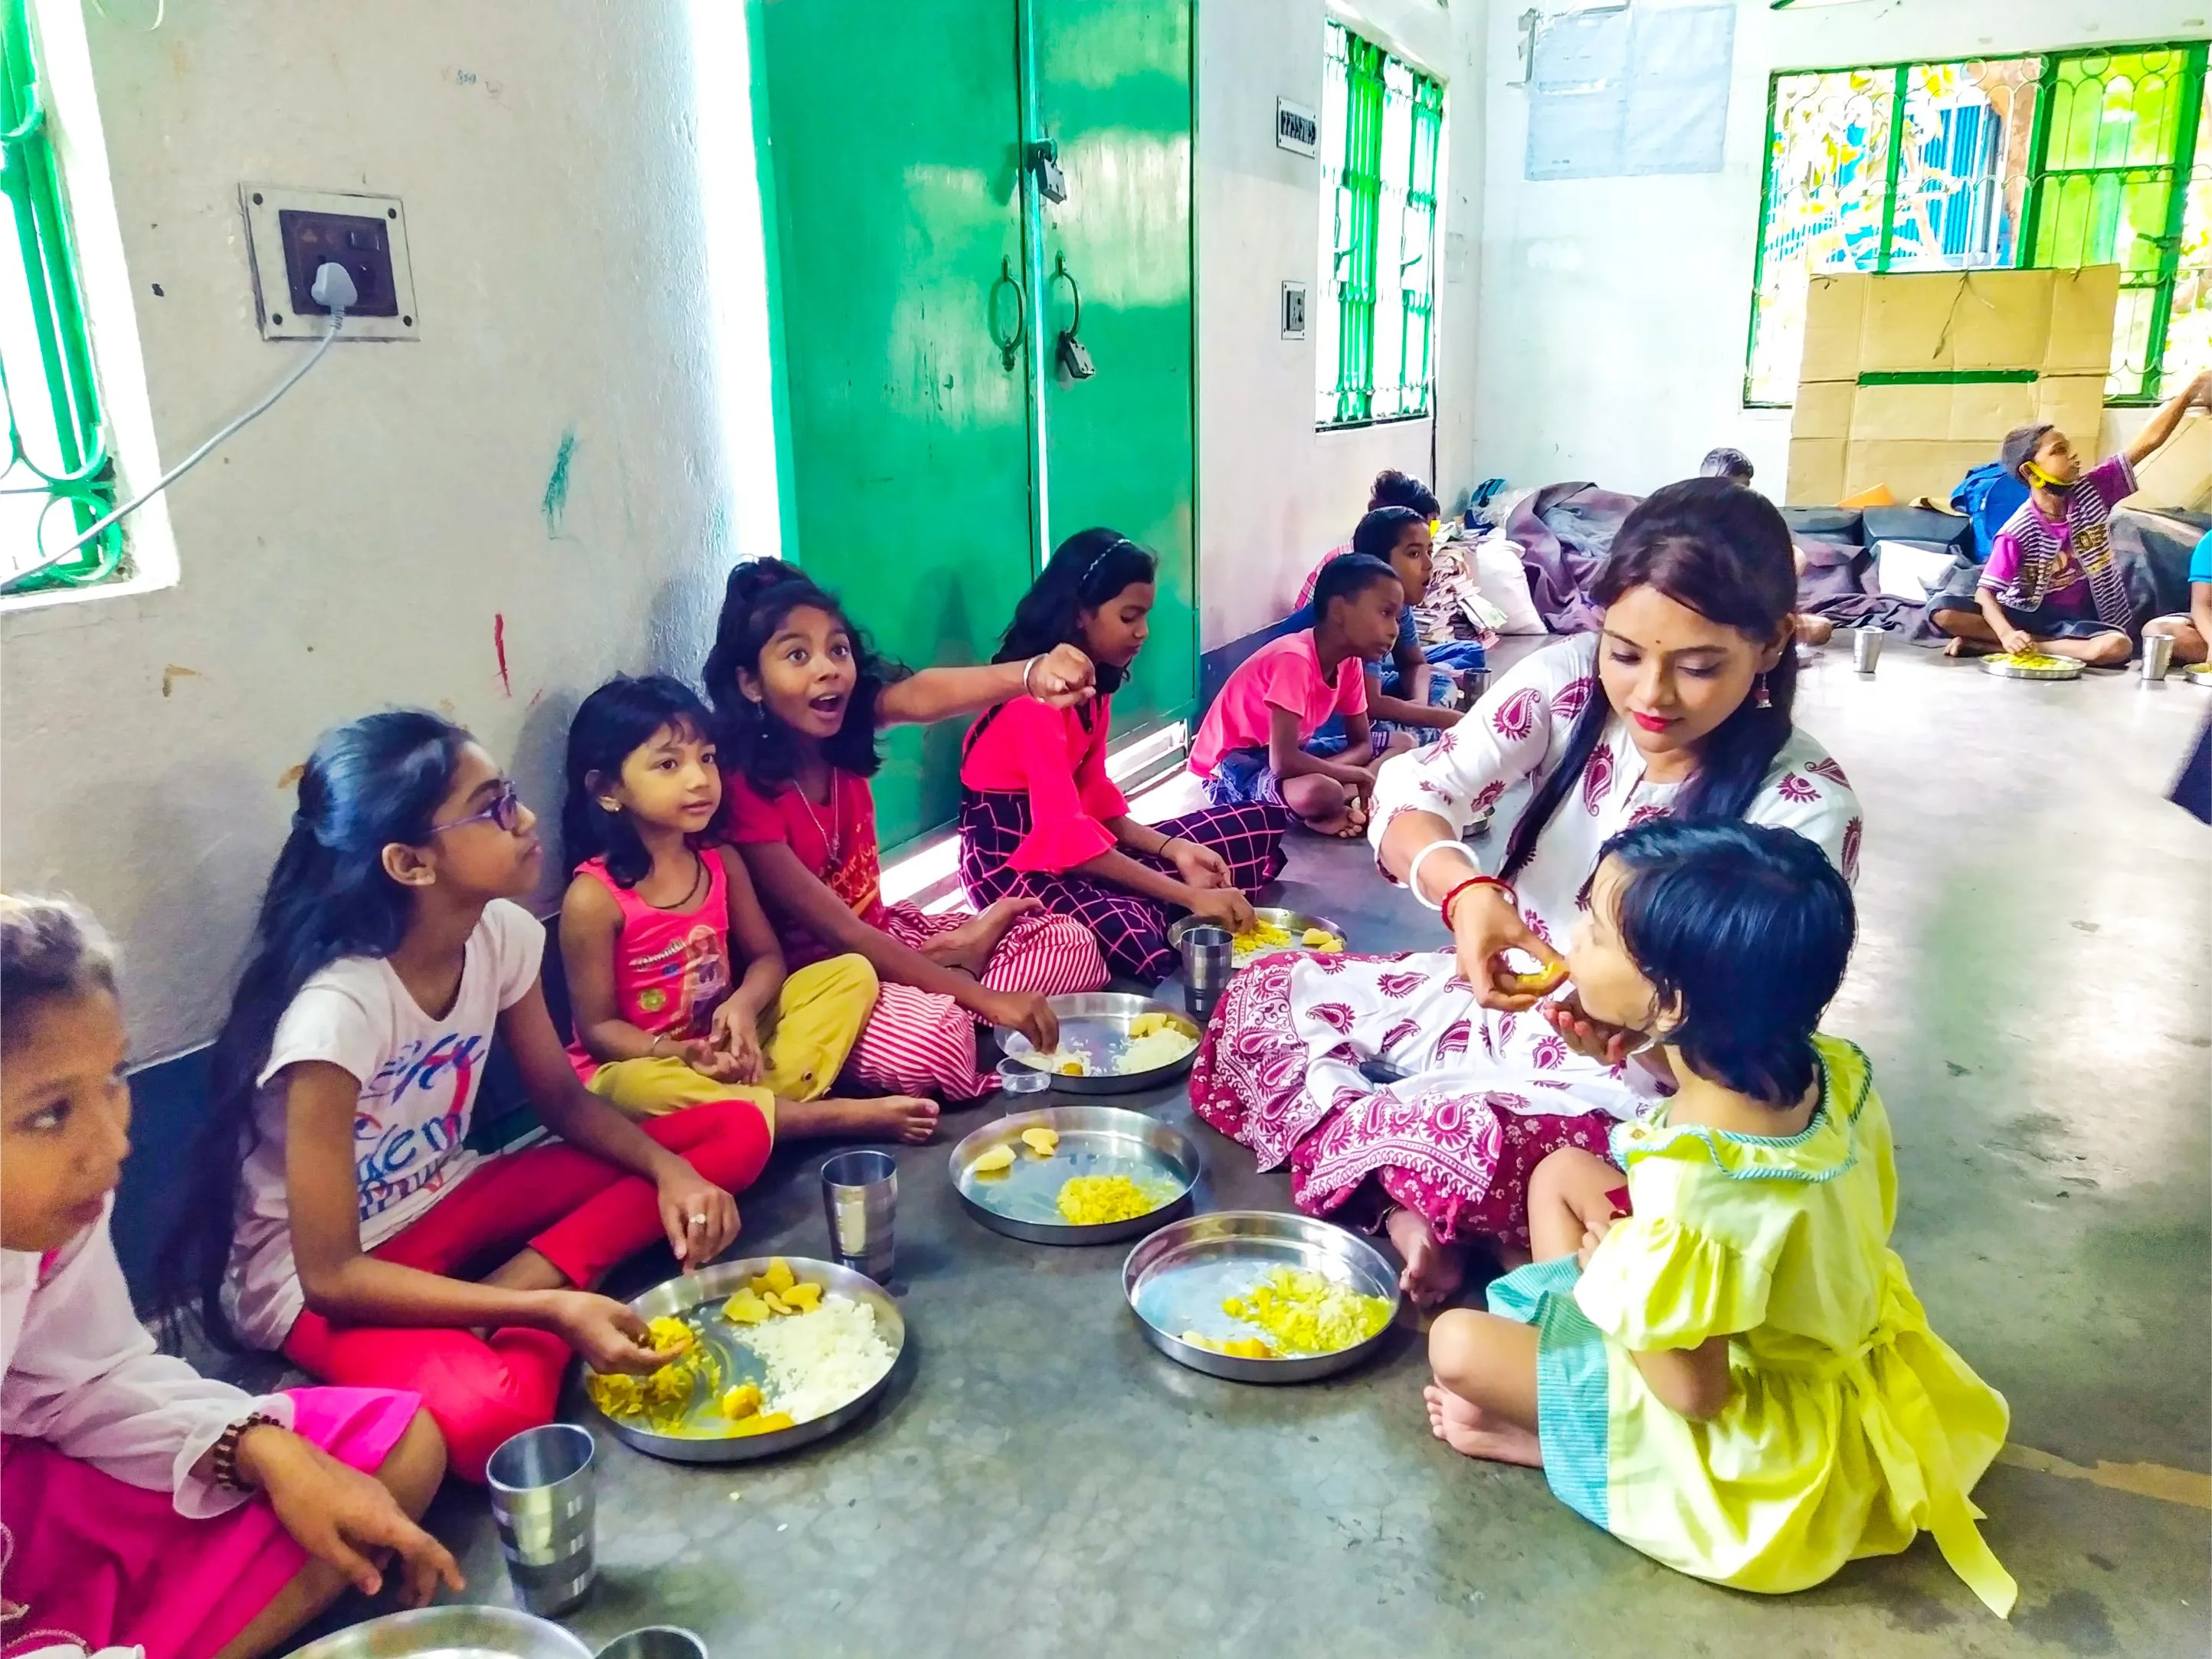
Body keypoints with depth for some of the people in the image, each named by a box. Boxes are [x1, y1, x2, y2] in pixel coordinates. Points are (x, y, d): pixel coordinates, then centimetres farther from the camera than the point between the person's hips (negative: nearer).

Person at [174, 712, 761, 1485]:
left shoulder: (502, 933, -12)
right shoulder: (338, 1009, -30)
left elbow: (563, 1099, 4)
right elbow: (331, 1274, -26)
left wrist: (670, 1170, -16)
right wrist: (553, 1309, -34)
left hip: (445, 1207, 8)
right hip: (314, 1275, -7)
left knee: (735, 1132, -7)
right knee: (489, 1414, -41)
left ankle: (512, 1293, -14)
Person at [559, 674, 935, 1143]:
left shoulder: (721, 861, -1)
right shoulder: (594, 896, -17)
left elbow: (767, 956, 6)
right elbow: (597, 1028, -13)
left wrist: (743, 1005, -16)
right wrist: (680, 1053, -29)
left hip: (728, 1049, 6)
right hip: (638, 1068, -5)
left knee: (853, 972, -5)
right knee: (640, 1089, -42)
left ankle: (751, 1107, -26)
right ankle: (843, 1117, -30)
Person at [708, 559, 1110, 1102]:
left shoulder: (845, 726, -7)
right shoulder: (744, 791, -23)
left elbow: (923, 696, -31)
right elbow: (839, 931, -27)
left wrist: (1033, 675, -54)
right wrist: (984, 998, -32)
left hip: (884, 934, 7)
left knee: (1072, 945, -1)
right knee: (928, 1037, -38)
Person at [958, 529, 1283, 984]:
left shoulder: (1092, 681, 7)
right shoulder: (1035, 692, -22)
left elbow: (1093, 794, 6)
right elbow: (1066, 833, -29)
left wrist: (1174, 849, -11)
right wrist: (1189, 897, -32)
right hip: (1012, 859, -9)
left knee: (1261, 825, 4)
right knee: (1136, 941, -41)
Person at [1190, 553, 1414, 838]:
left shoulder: (1350, 662, -3)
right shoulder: (1294, 660, -28)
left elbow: (1362, 743, 3)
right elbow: (1283, 763, -34)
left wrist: (1345, 783, -19)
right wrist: (1357, 776, -22)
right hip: (1233, 768, -9)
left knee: (1403, 743, 4)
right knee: (1320, 792, -40)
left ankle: (1337, 810, -13)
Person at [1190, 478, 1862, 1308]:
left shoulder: (1804, 808, -20)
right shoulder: (1569, 680, -13)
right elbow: (1413, 794, -23)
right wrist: (1465, 890, -46)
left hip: (1618, 1094, -5)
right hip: (1499, 1001, 6)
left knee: (1474, 1146, -37)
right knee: (1264, 993, -1)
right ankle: (1398, 1207, -12)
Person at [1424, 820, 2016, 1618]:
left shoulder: (1691, 1189, -41)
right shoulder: (1833, 1070, -17)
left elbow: (1692, 1391, -28)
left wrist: (1606, 1272, -11)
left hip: (1756, 1433, -8)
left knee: (1458, 1346, -9)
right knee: (1562, 1173, 10)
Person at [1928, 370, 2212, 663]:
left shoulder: (2092, 492, -3)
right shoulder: (2017, 532, -15)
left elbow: (2149, 441, -5)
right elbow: (1985, 593, -21)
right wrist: (2007, 634, -39)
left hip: (2078, 621, 4)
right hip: (2029, 616, -4)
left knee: (2118, 646, -35)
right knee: (1942, 608, -27)